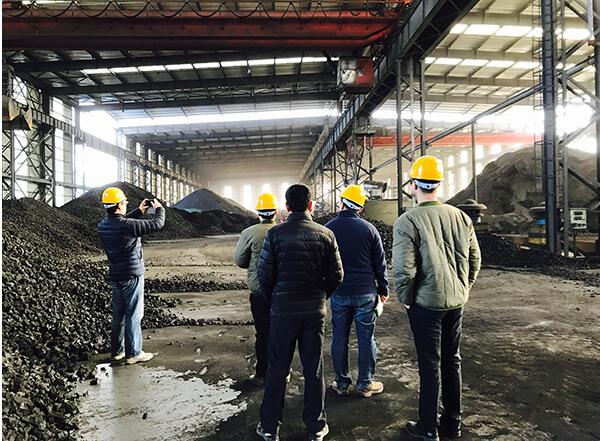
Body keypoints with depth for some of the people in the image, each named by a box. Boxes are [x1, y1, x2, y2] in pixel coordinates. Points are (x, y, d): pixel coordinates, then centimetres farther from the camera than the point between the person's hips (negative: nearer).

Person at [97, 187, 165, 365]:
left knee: (118, 315, 16)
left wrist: (139, 211, 20)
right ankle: (133, 353, 10)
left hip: (115, 276, 8)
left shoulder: (103, 225, 1)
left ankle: (117, 351, 26)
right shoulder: (129, 225, -23)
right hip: (132, 276, -7)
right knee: (133, 315, 2)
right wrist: (159, 208, 3)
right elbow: (157, 224, -16)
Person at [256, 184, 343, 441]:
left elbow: (264, 274, -8)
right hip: (315, 310, 1)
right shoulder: (326, 234, -4)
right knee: (314, 370, 13)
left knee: (277, 369, 11)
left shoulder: (275, 234, -9)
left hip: (282, 310, -1)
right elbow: (336, 275, -1)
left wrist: (272, 301, 9)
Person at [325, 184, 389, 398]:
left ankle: (342, 383, 19)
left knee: (339, 338, 10)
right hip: (365, 292, -1)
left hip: (338, 293, 1)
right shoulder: (369, 229, -4)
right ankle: (365, 384, 16)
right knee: (366, 338, 8)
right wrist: (383, 289, 10)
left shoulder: (328, 228, -2)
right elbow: (380, 263, 0)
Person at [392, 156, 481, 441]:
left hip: (425, 303, -5)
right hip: (455, 302, 5)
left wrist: (405, 299, -5)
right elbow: (474, 259, 8)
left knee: (430, 365, 7)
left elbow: (404, 270, -20)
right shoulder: (460, 216, 1)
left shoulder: (408, 221, -16)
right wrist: (462, 290, 17)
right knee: (452, 361, 18)